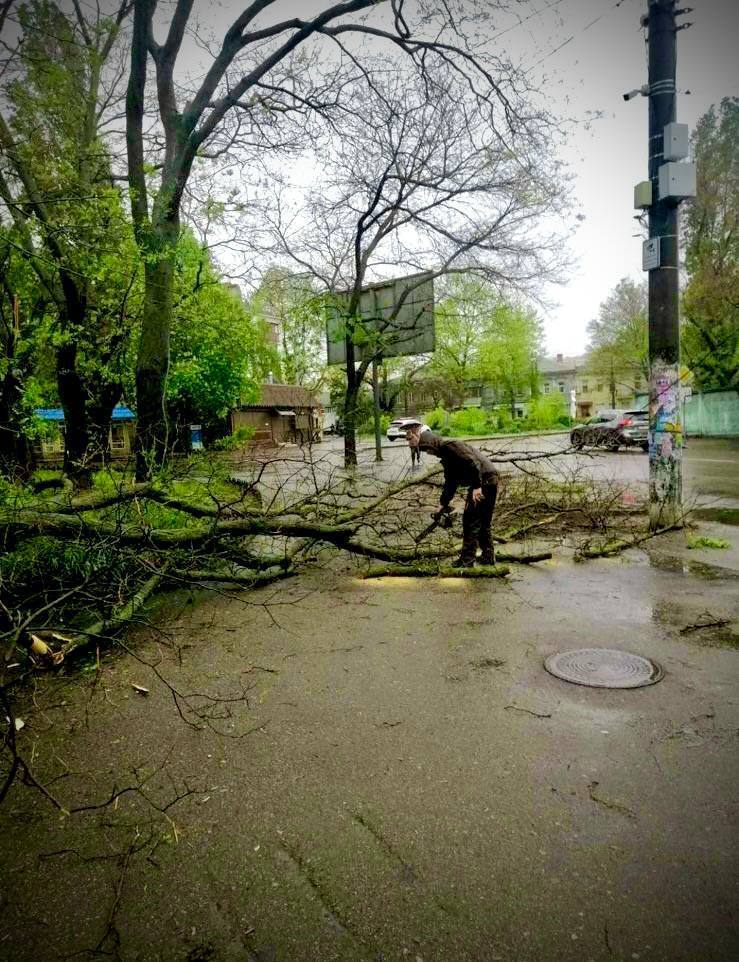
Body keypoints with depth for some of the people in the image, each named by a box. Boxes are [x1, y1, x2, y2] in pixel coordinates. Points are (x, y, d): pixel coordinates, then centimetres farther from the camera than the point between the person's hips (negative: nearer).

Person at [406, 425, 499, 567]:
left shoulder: (449, 445, -16)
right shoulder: (444, 455, 16)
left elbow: (473, 462, -26)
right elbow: (450, 482, 22)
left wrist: (477, 487, -27)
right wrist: (443, 504, 23)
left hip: (485, 479, -10)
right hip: (485, 481, 10)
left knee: (471, 520, -6)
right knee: (483, 521, 16)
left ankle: (467, 560, -1)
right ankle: (488, 556, 24)